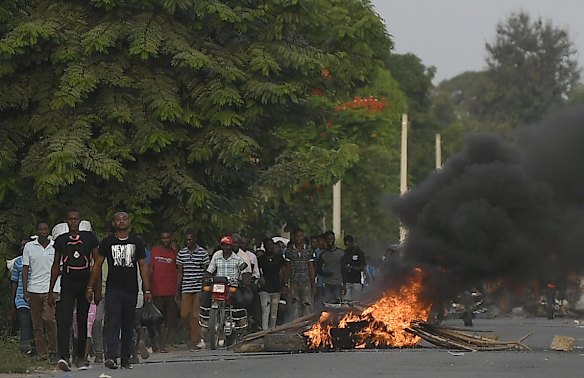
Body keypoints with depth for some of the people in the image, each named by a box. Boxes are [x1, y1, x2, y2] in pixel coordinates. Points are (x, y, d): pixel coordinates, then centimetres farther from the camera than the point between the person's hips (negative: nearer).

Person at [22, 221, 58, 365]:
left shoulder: (55, 246, 5)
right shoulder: (29, 247, 6)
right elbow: (25, 269, 8)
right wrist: (25, 290, 1)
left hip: (50, 290, -2)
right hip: (34, 289, 2)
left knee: (49, 319, -16)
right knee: (37, 324, 3)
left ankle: (53, 351, -7)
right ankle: (41, 353, 9)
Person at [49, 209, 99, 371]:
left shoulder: (89, 237, 3)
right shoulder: (61, 240, 8)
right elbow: (56, 265, 13)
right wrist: (51, 291, 11)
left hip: (85, 283, 0)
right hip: (67, 284, 0)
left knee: (83, 322, 7)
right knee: (64, 321, -15)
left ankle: (81, 357, 18)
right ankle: (63, 357, -25)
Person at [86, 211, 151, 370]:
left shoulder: (136, 242, 9)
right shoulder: (107, 242, 4)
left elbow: (143, 266, 8)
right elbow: (97, 265, 7)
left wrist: (147, 290, 1)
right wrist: (90, 287, 1)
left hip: (131, 290, 2)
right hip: (113, 290, -2)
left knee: (128, 326, 7)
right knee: (113, 323, -15)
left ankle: (126, 359, 15)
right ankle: (111, 357, -24)